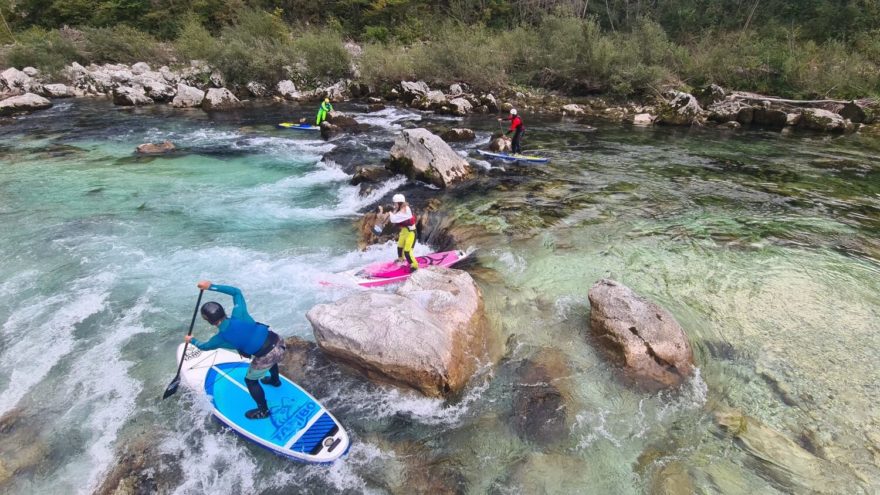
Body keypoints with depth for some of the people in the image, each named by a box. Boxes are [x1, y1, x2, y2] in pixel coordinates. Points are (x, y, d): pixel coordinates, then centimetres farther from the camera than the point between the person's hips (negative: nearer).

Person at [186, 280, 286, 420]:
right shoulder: (239, 314, -6)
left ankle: (263, 411, 40)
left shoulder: (221, 338, -8)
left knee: (250, 380, 23)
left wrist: (191, 340, 37)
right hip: (277, 341, 6)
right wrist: (211, 286, 2)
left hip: (265, 357, -5)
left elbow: (204, 346, 16)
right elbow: (236, 291, 7)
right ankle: (275, 380, 69)